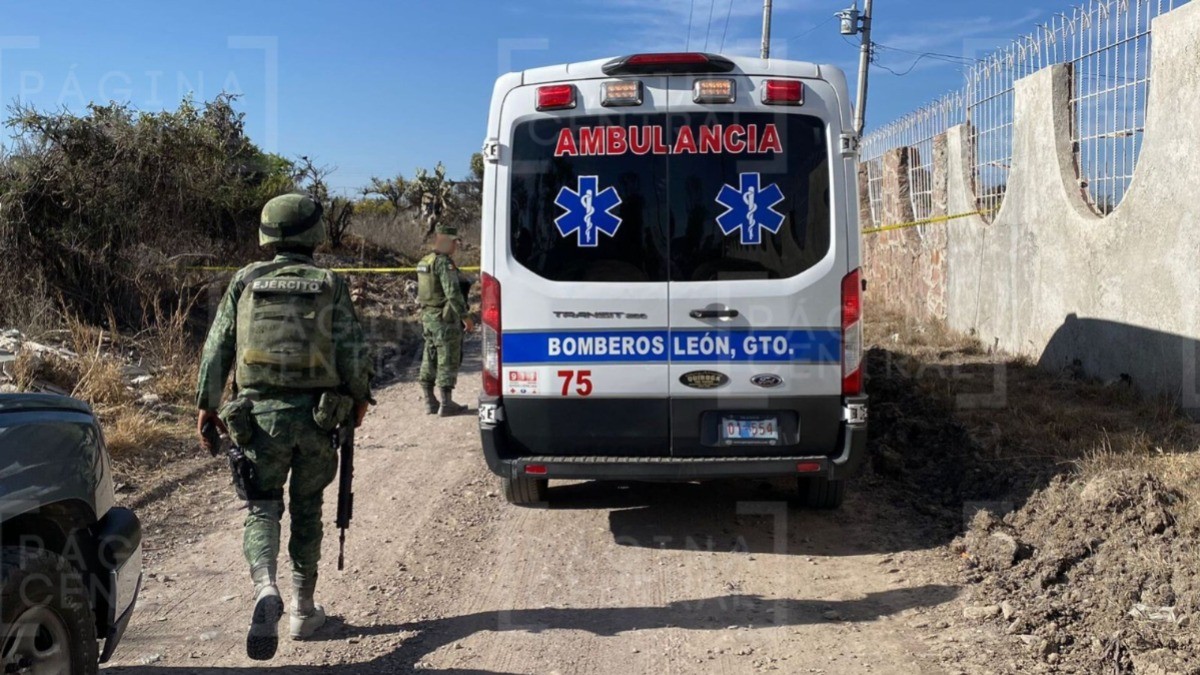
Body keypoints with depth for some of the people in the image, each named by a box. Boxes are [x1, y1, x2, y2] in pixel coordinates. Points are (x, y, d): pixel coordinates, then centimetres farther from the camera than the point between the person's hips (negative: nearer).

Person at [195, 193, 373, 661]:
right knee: (306, 510, 14)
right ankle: (303, 611, 21)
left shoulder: (246, 282, 5)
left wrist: (207, 404, 13)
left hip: (259, 414, 0)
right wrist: (360, 398, 13)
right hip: (317, 417, 0)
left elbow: (217, 348, 5)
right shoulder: (331, 286, 2)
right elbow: (353, 353, -2)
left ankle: (265, 588, -19)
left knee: (262, 508, 8)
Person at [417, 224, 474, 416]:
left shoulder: (424, 262, 14)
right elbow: (453, 292, -22)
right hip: (444, 318, -9)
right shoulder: (444, 262, -16)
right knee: (448, 360, -5)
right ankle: (446, 404, -4)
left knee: (430, 360, 13)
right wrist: (465, 316, -19)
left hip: (428, 317, 9)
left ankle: (430, 402, 18)